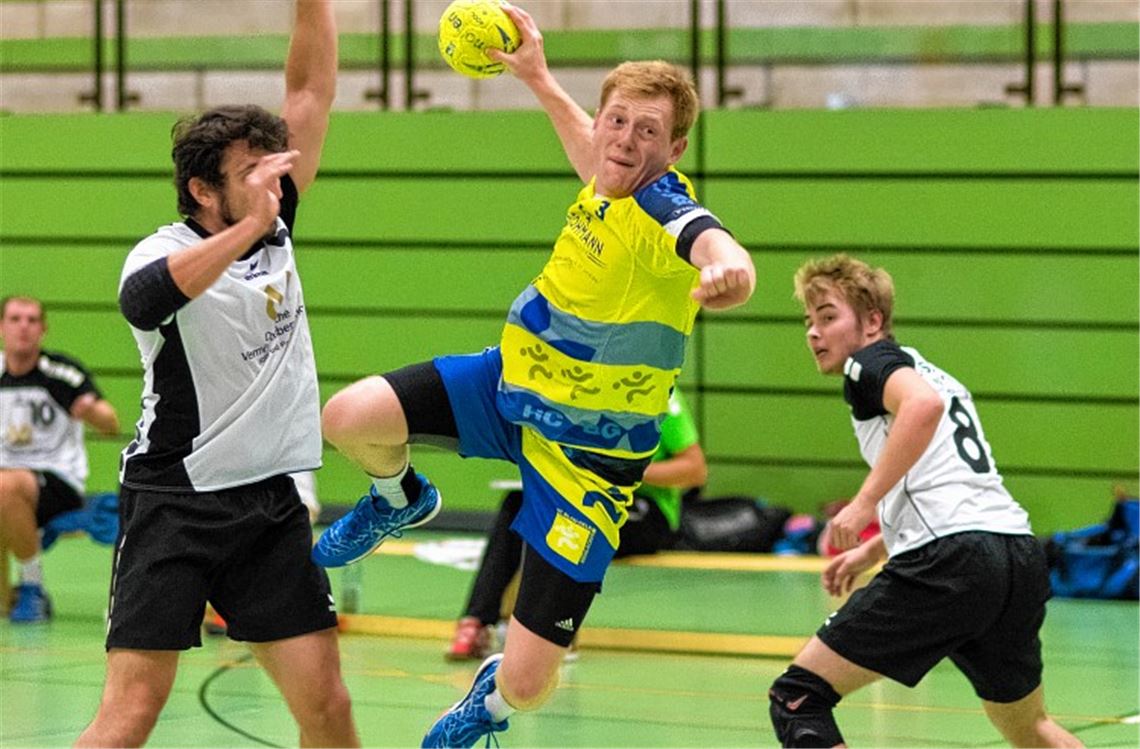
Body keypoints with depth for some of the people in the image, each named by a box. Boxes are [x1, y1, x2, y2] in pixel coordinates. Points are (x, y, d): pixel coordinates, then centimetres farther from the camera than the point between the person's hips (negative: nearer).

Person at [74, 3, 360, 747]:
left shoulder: (275, 230, 6)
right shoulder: (163, 251, -12)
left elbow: (311, 92, 7)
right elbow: (143, 299, -38)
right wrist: (247, 230, -44)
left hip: (271, 503, 6)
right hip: (174, 505, -6)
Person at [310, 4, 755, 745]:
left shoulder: (669, 214, -27)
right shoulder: (612, 184, -4)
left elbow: (721, 251, -54)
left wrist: (727, 273, -77)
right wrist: (538, 77, 28)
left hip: (586, 454, -6)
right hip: (514, 383, 7)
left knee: (526, 684, -9)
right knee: (350, 418, -13)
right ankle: (401, 500, 24)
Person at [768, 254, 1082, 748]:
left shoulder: (870, 361, 4)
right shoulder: (931, 372, 30)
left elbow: (924, 403, -20)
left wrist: (864, 502, -18)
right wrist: (871, 551, 42)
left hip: (949, 560, -9)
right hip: (1021, 557, 9)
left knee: (796, 699, -3)